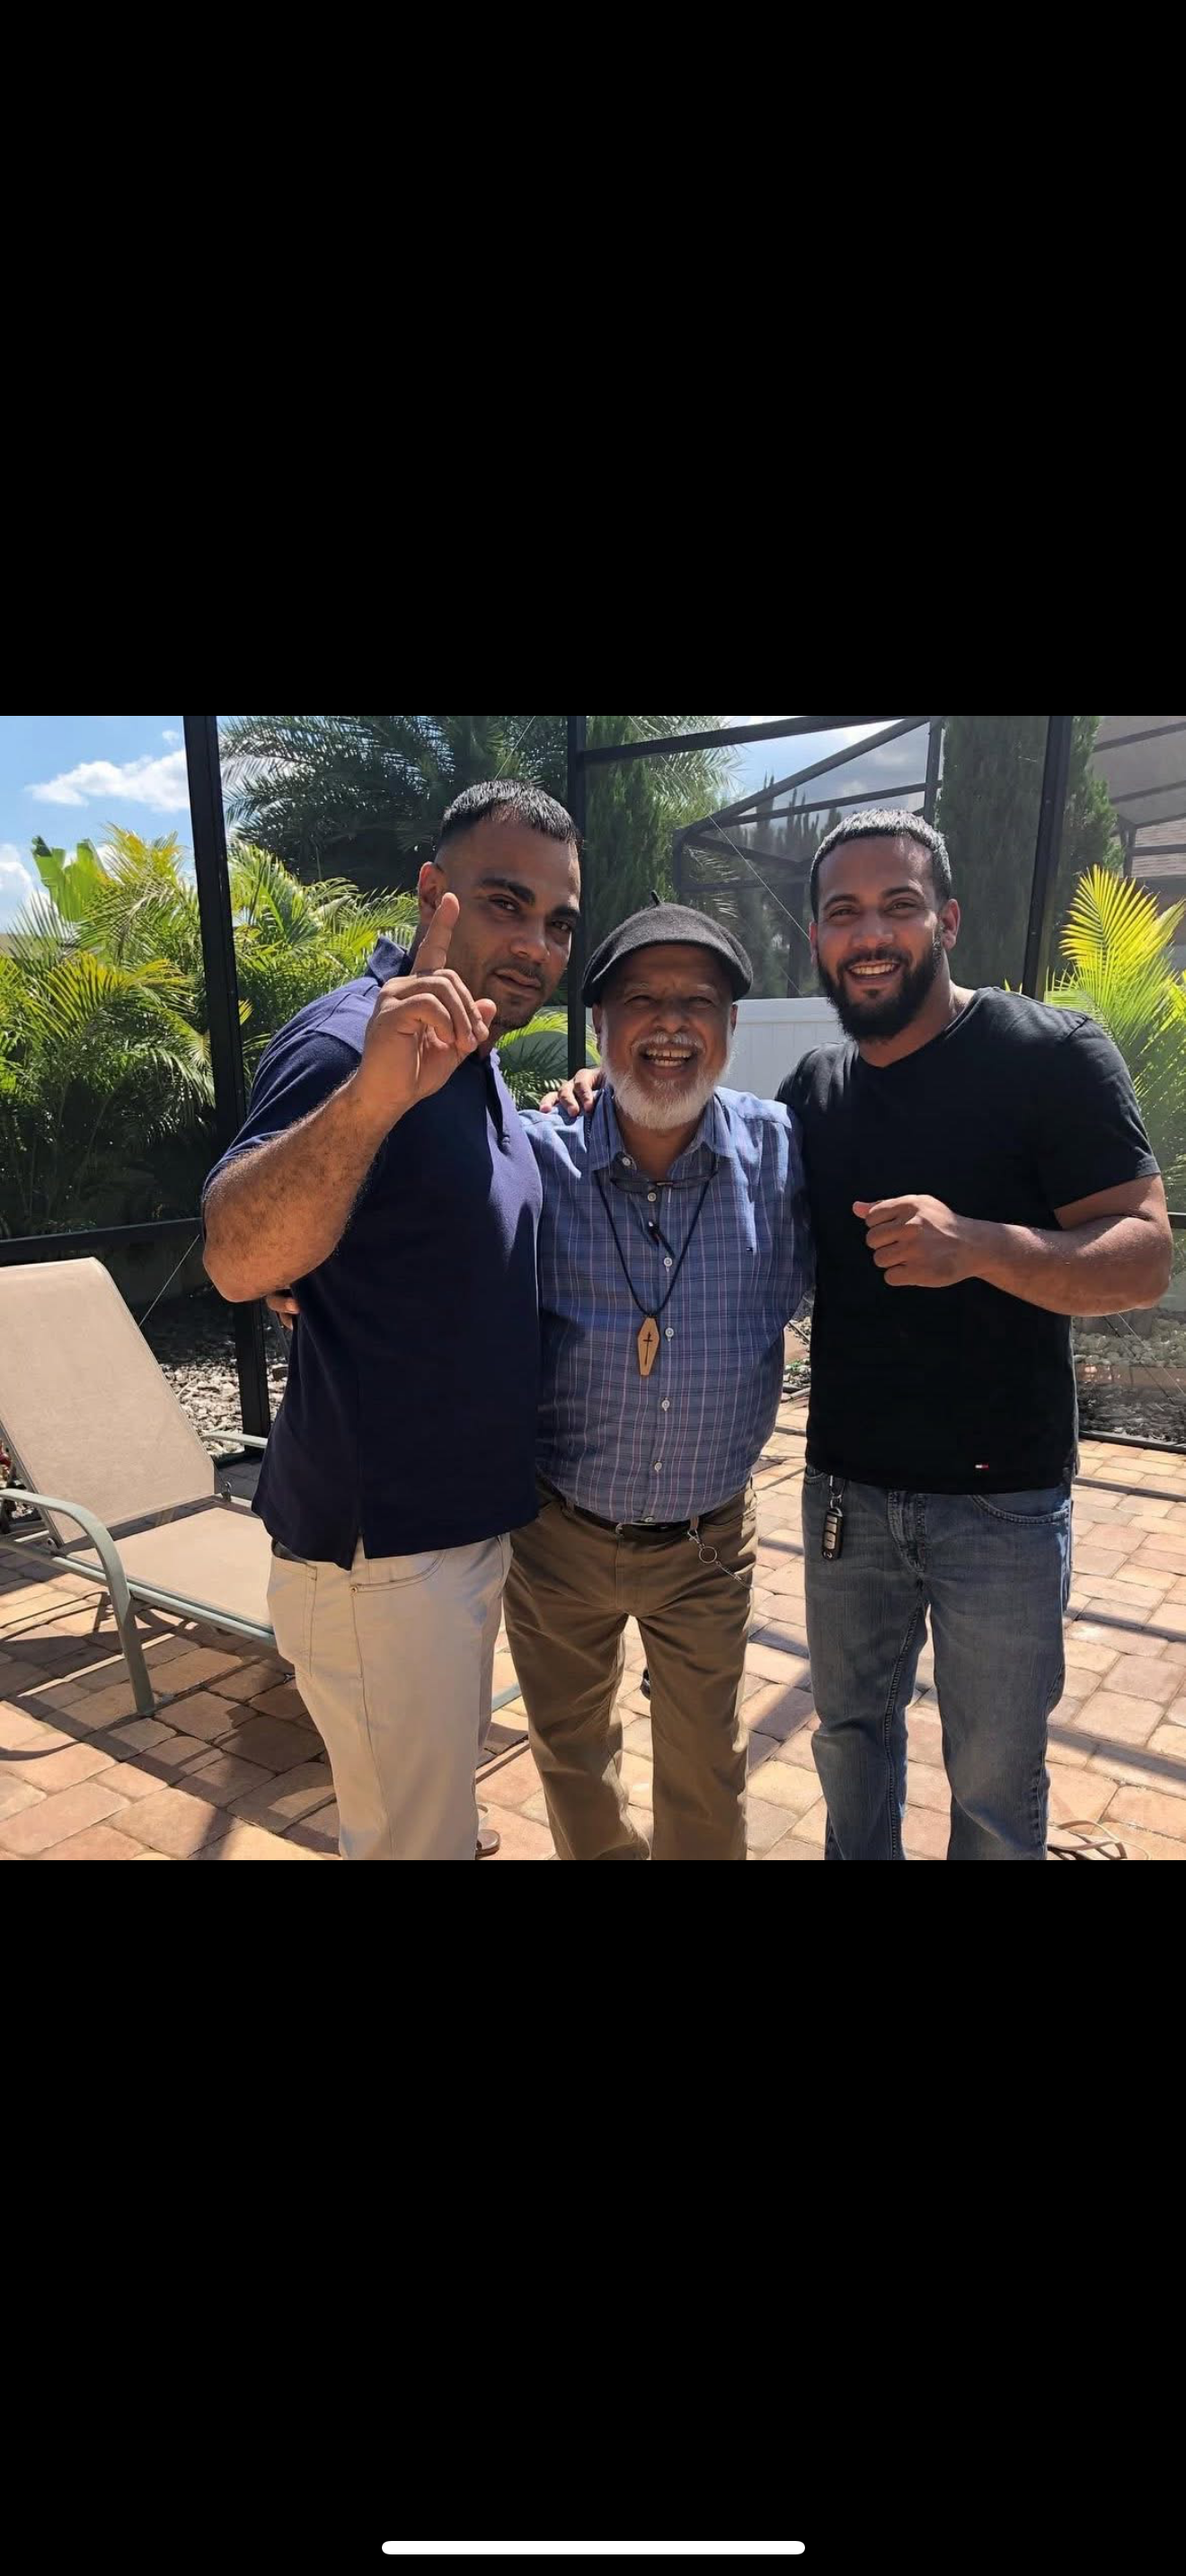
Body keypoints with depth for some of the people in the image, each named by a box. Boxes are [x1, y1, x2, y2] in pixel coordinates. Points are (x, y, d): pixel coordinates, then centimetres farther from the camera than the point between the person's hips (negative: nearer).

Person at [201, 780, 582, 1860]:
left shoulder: (470, 1055, 8)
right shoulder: (351, 1039, -21)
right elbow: (238, 1260, -35)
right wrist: (371, 1092, -53)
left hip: (472, 1520, 9)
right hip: (382, 1547, -9)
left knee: (443, 1778, 27)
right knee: (412, 1834, 7)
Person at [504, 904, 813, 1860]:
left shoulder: (779, 1152, -11)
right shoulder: (535, 1159, -14)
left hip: (709, 1542, 0)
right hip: (558, 1536, 0)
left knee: (708, 1776, 22)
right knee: (572, 1754, 25)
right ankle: (602, 1852, 53)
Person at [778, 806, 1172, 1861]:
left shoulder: (1054, 1053, -11)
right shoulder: (813, 1088, 4)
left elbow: (1145, 1257, -16)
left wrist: (979, 1246, -35)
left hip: (1002, 1504, -4)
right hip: (844, 1489, 5)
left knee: (997, 1784, 12)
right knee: (852, 1731, 22)